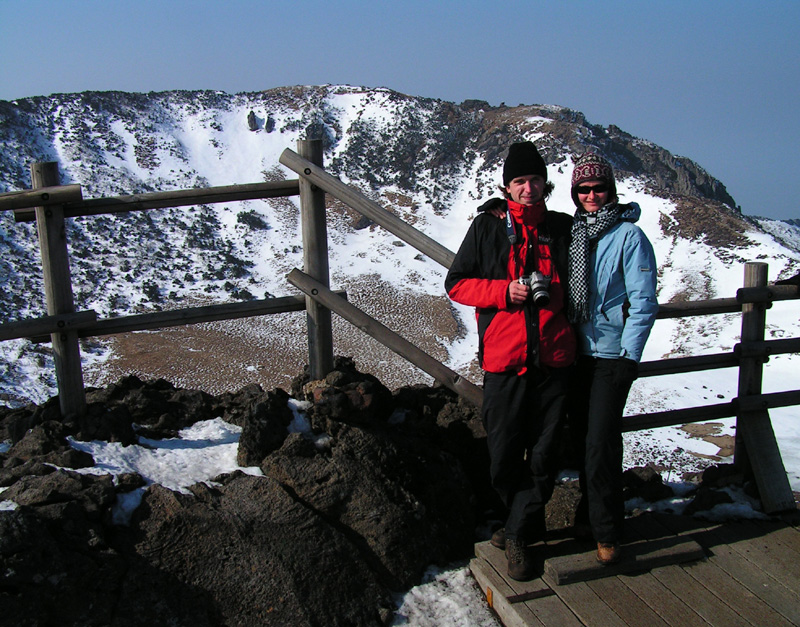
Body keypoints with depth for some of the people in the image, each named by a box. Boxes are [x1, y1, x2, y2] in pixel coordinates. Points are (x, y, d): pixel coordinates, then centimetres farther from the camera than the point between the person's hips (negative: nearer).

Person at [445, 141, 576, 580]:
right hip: (504, 359, -1)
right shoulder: (487, 226, 4)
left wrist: (552, 292, 3)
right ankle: (529, 522, 30)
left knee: (543, 455, 3)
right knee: (504, 457, 4)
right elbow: (456, 283, 4)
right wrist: (505, 292, -10)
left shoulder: (562, 228, 10)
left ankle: (518, 533, 19)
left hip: (553, 358, 2)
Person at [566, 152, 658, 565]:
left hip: (611, 353, -5)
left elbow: (643, 301, -9)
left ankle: (606, 532, 4)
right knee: (581, 434, 14)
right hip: (576, 351, 5)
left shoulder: (629, 235, -7)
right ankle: (590, 505, 34)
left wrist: (629, 356, -12)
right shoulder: (570, 233, 8)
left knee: (599, 441, -7)